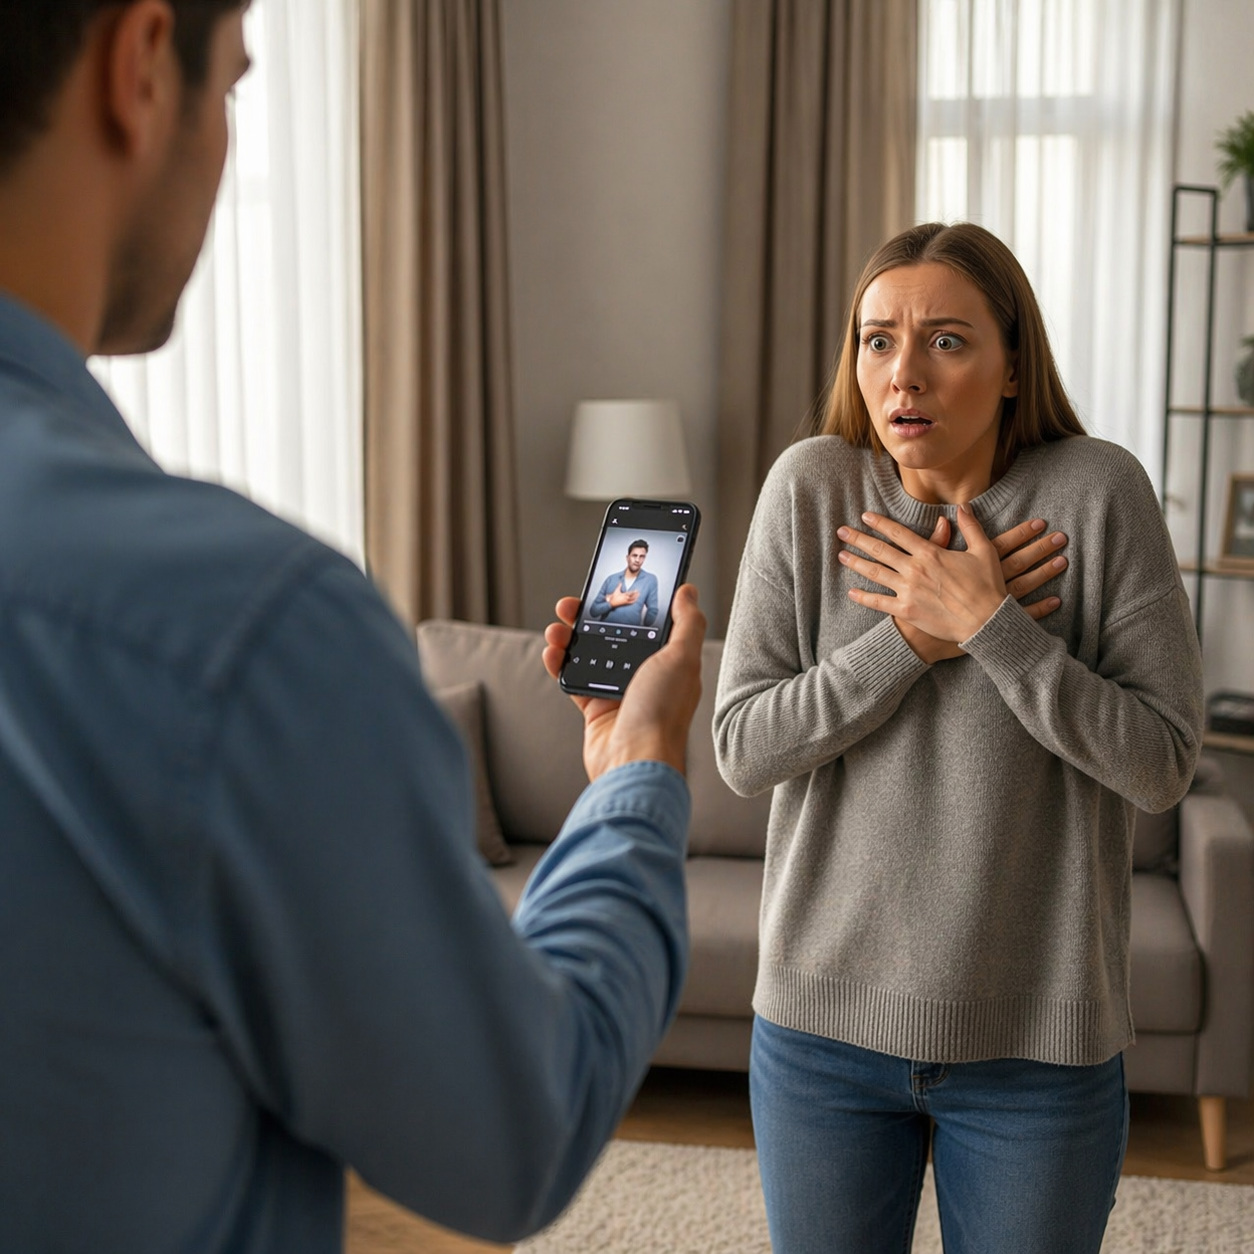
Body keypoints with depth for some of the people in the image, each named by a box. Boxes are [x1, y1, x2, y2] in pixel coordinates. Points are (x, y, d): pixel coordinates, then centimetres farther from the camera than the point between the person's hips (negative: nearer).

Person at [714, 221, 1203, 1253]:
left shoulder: (1098, 492, -10)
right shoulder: (810, 487, -6)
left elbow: (1163, 763, -13)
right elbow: (743, 749, -9)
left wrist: (987, 622, -20)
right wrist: (914, 639, -19)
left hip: (1038, 1045, -1)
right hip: (824, 1020, 2)